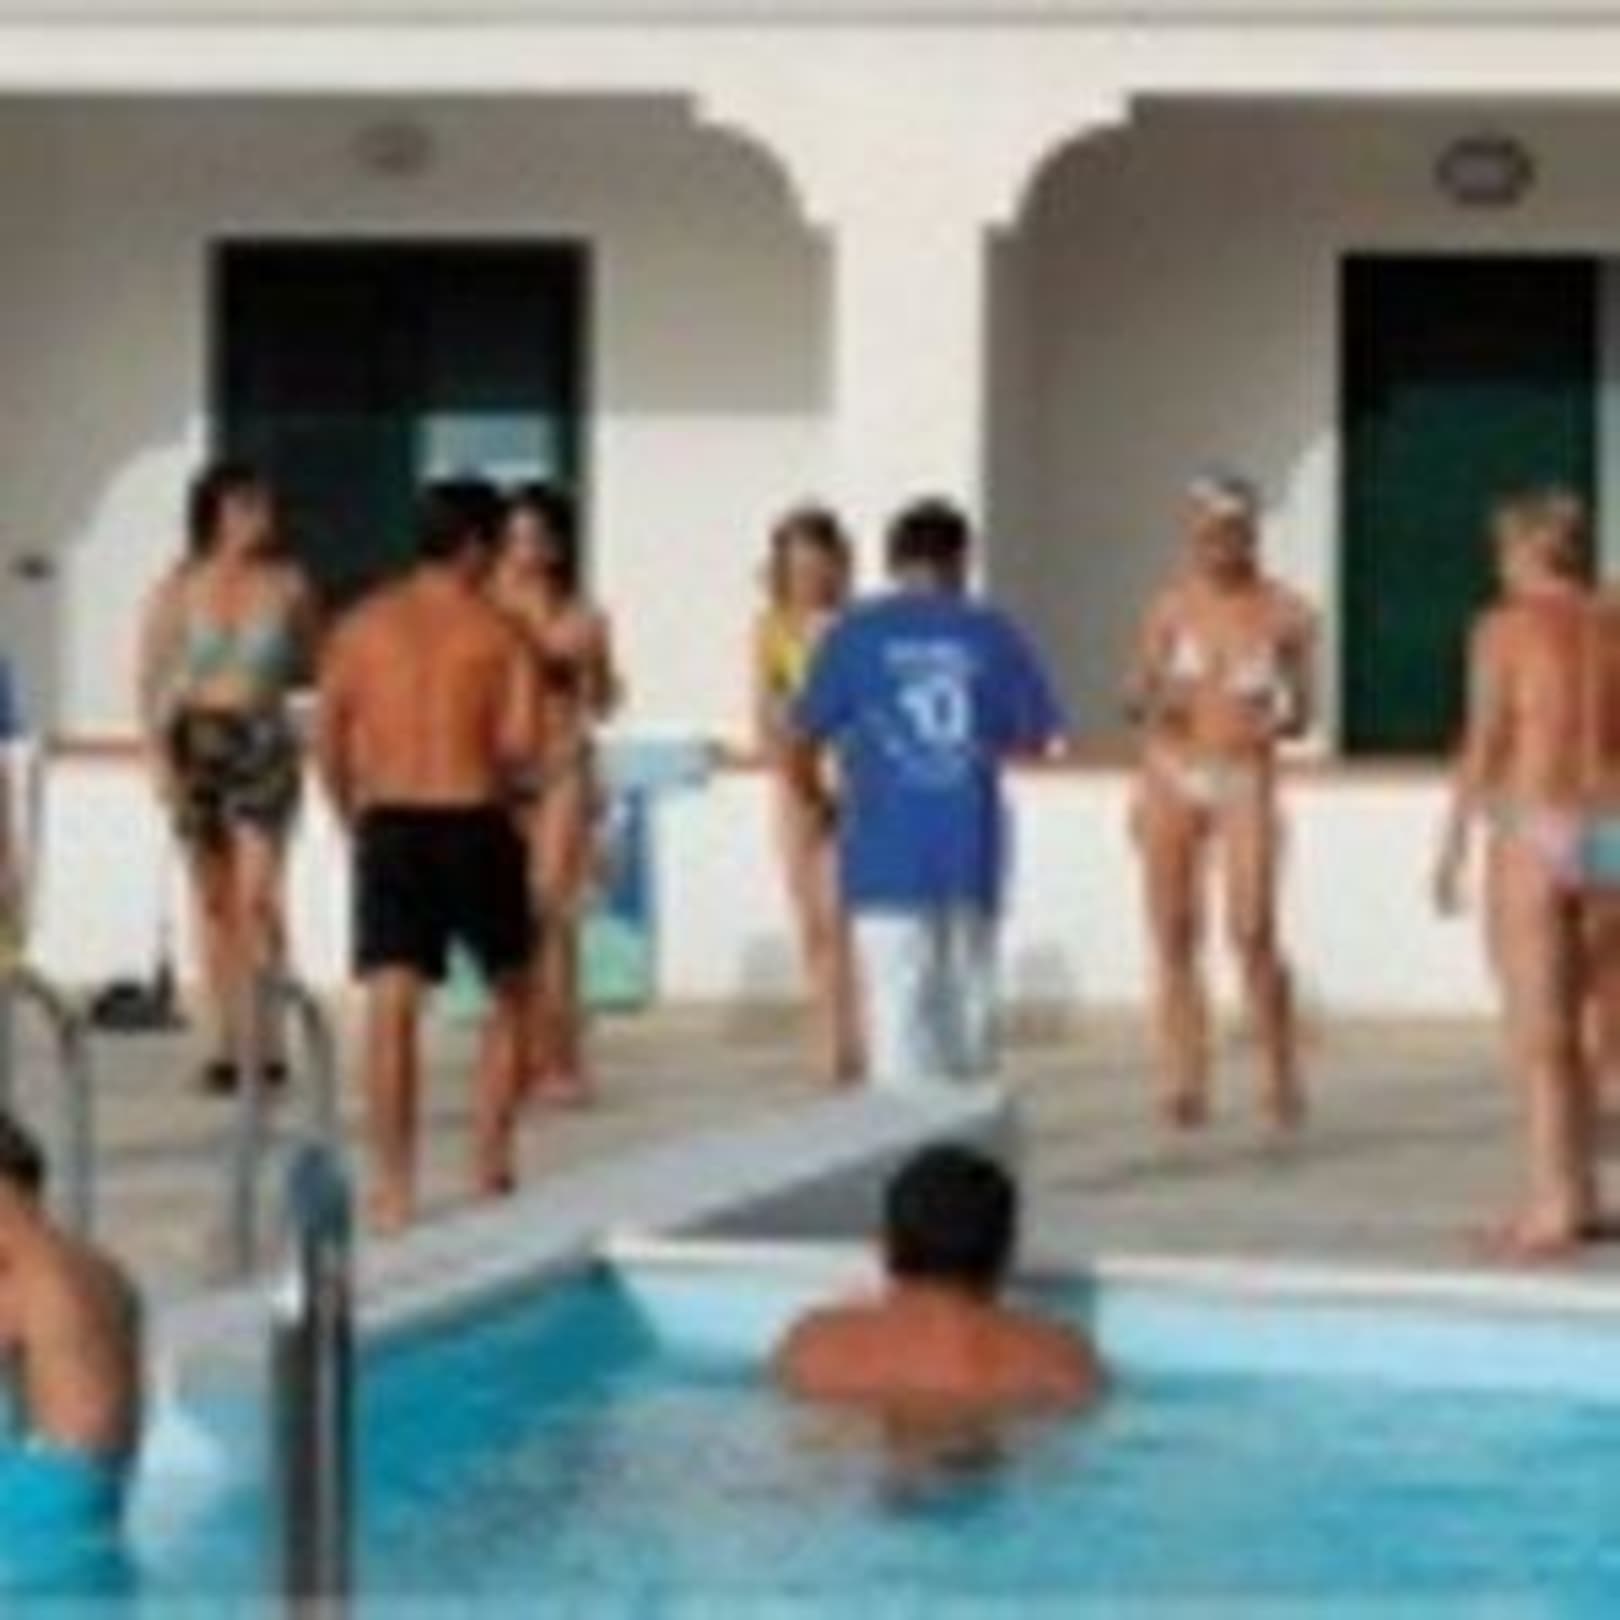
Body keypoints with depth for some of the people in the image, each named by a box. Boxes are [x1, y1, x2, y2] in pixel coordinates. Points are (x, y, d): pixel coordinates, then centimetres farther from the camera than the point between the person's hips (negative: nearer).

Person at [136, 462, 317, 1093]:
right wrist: (158, 754, -7)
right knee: (213, 901, 6)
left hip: (264, 742, -1)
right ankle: (223, 1044, 11)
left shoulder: (288, 585, 0)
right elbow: (150, 679, 2)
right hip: (196, 742, 1)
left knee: (257, 897, -12)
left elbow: (312, 665, 13)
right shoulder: (178, 589, 1)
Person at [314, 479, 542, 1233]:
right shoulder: (496, 631, -1)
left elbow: (327, 736, 5)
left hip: (389, 826, 2)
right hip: (474, 824, -2)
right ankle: (490, 1163, 17)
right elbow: (520, 741, -11)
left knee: (391, 1004, -1)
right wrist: (492, 771, 11)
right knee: (509, 994, 17)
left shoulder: (364, 625, 7)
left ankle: (394, 1185, -6)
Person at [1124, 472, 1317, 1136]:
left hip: (1244, 782, -2)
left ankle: (1281, 1081, -2)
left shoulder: (1285, 614, -2)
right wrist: (1149, 700, -15)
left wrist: (1281, 718, -17)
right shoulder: (1171, 606, 3)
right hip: (1171, 776, 2)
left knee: (1253, 932, -14)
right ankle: (1184, 1086, 7)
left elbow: (1302, 714, 5)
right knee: (1174, 934, 1)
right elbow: (1135, 701, 7)